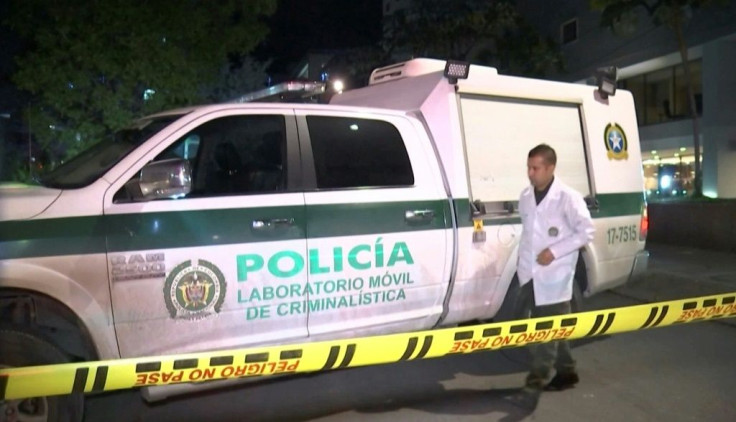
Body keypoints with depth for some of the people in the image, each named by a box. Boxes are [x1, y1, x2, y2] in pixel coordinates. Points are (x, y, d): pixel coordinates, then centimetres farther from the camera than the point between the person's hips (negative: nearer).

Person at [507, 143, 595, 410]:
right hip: (530, 274, 6)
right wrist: (523, 262, 10)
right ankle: (566, 372, 32)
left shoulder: (568, 198, -11)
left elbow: (586, 231, -10)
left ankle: (534, 386, -5)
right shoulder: (525, 196, 8)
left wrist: (554, 252, -17)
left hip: (554, 276, -6)